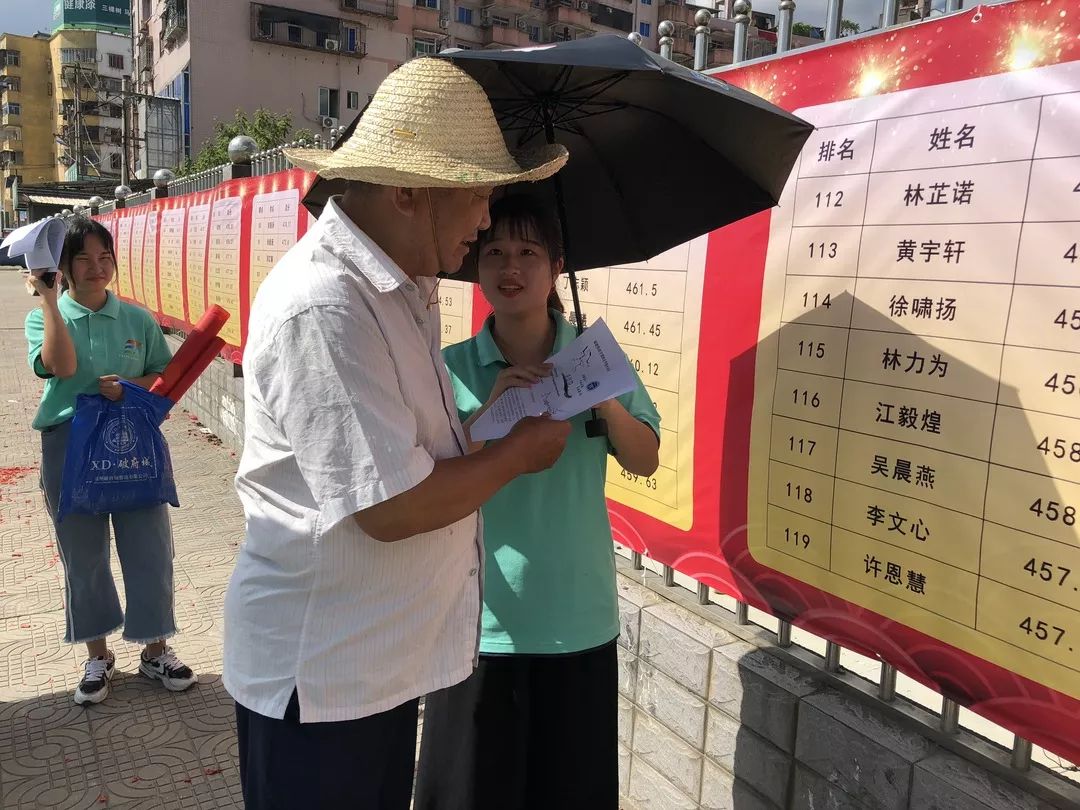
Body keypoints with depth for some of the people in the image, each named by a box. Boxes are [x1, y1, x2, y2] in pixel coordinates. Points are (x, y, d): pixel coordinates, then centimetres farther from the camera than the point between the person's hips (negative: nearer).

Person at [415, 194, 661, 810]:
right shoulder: (452, 367, -5)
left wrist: (606, 401, -19)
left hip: (579, 620, 1)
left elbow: (646, 462, -1)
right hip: (480, 621, -1)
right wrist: (491, 410, -22)